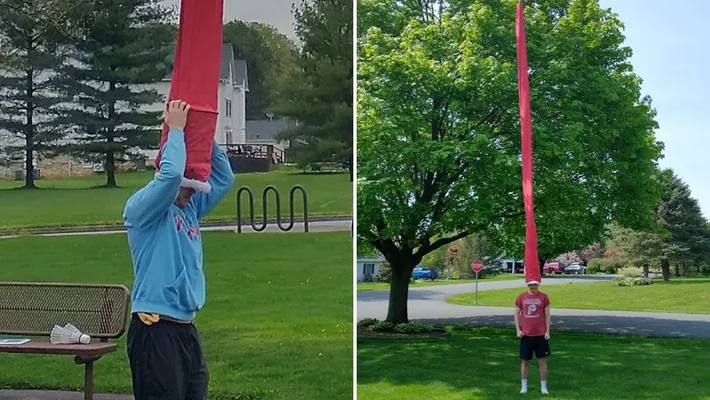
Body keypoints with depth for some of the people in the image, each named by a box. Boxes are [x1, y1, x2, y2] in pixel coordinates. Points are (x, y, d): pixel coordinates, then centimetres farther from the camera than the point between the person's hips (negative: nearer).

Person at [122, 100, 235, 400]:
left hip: (185, 329, 8)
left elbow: (224, 178, 15)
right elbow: (171, 173, -25)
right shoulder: (141, 207, -8)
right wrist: (175, 130, -11)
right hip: (156, 330, -8)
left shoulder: (190, 208, 15)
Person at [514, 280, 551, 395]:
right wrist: (518, 330, -3)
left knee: (542, 360, 3)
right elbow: (516, 313, 7)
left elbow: (547, 315, 3)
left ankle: (543, 387, 13)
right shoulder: (521, 297, 1)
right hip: (526, 335, 1)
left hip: (541, 335, 0)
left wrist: (547, 331, -3)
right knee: (525, 361, 7)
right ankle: (524, 386, 19)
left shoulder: (543, 297, 0)